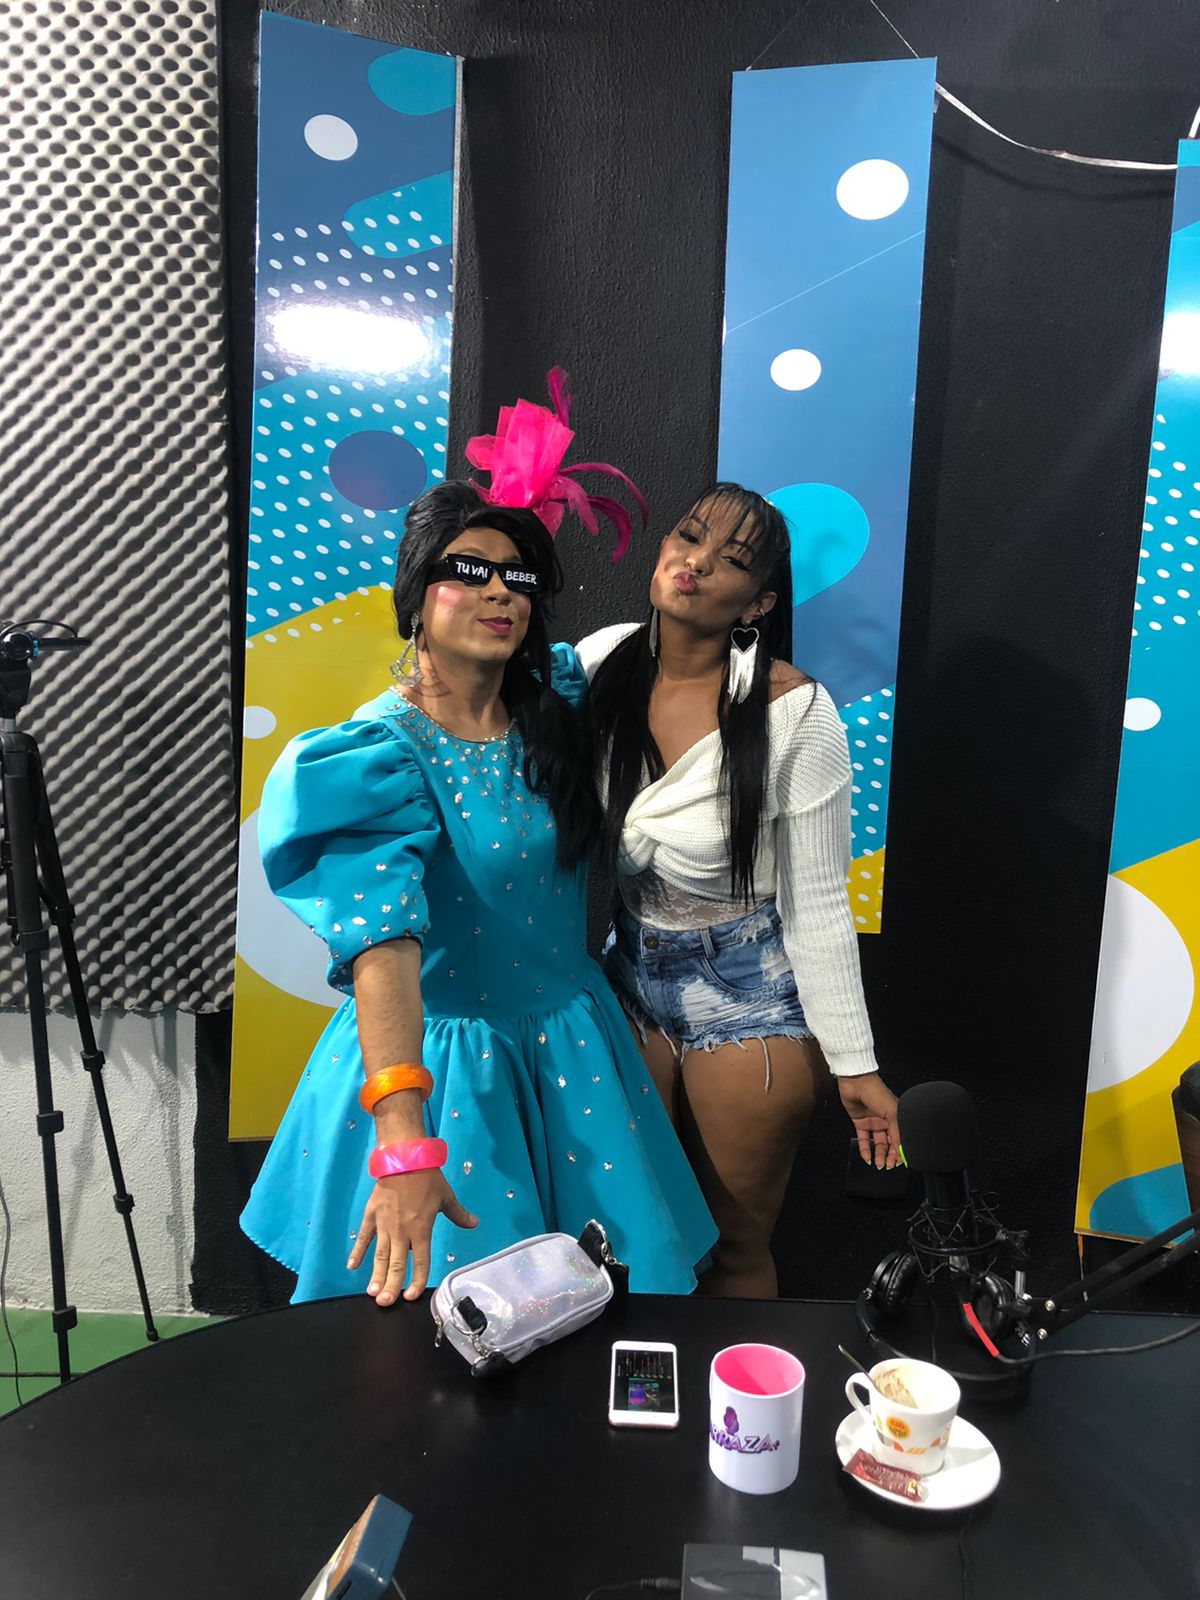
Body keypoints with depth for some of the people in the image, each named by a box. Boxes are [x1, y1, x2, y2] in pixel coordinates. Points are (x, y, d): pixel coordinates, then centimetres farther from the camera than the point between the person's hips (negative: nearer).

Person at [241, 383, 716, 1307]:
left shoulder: (559, 700, -1)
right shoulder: (382, 754, -19)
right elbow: (380, 944, -32)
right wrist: (402, 1139, -41)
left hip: (570, 1048, 6)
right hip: (441, 1060, -5)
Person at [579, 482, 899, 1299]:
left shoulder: (794, 712, -21)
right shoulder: (600, 662, -8)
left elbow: (816, 904, -14)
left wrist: (855, 1066, -11)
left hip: (750, 993, -4)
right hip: (630, 975, 4)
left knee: (736, 1247, 14)